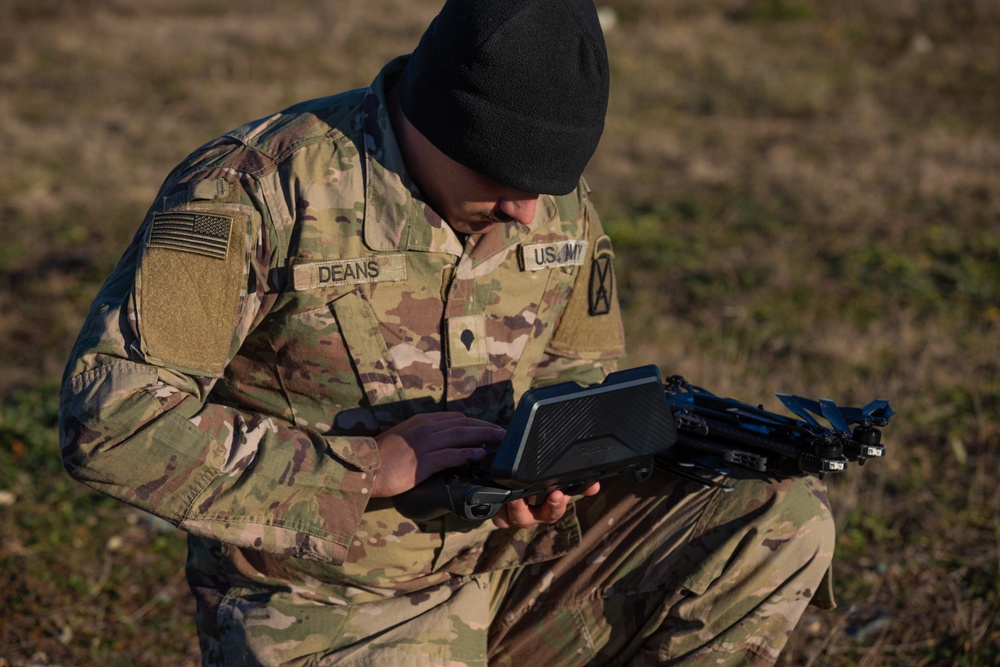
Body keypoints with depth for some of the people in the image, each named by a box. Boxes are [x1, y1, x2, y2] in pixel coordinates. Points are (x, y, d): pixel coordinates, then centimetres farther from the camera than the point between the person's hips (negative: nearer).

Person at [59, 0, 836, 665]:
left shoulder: (558, 204, 0)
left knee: (784, 519, -6)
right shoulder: (260, 192, -19)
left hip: (504, 565, 6)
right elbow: (111, 420, -22)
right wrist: (368, 466, -24)